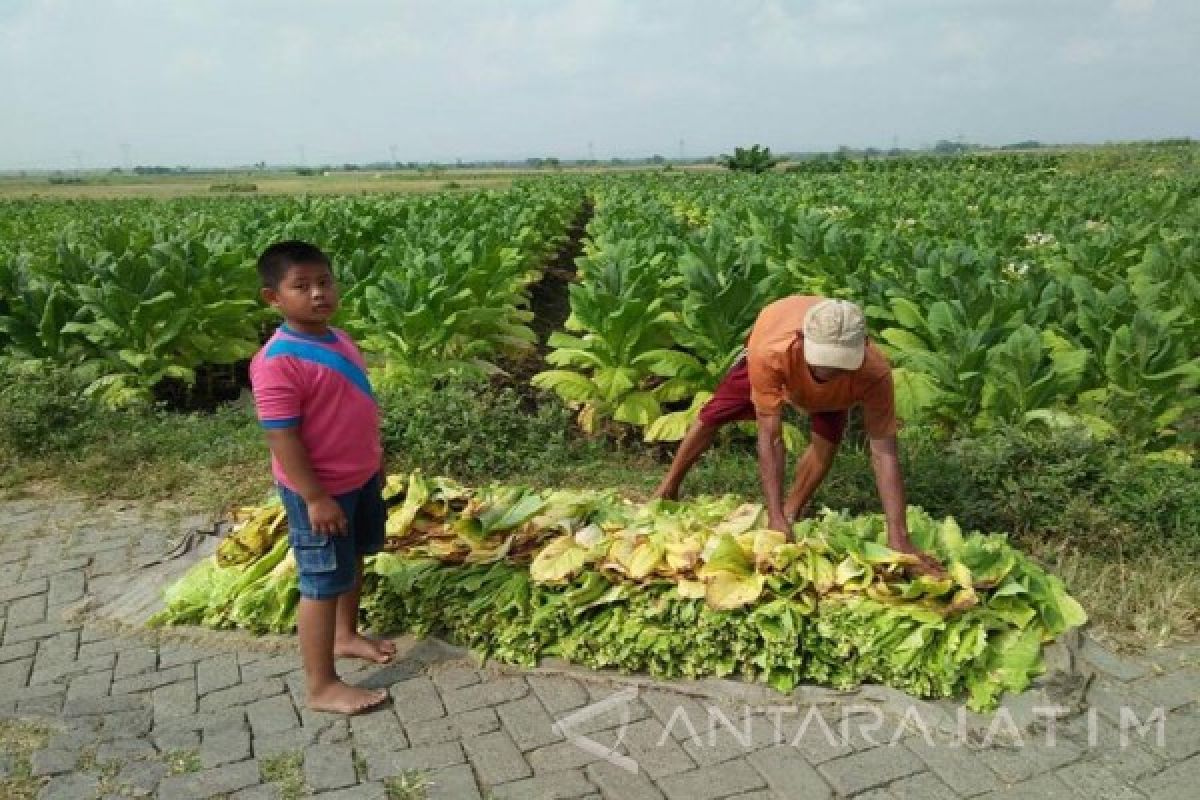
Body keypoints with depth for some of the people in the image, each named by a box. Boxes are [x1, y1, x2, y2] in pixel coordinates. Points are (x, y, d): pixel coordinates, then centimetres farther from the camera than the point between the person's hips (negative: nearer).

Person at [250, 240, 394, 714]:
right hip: (320, 490, -9)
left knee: (354, 560, 25)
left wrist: (375, 460, 19)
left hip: (360, 476, 9)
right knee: (323, 583, 3)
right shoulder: (278, 362, -26)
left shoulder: (338, 339, 3)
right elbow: (282, 438, -26)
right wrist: (315, 497, -25)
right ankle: (322, 687, 17)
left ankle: (345, 635, 48)